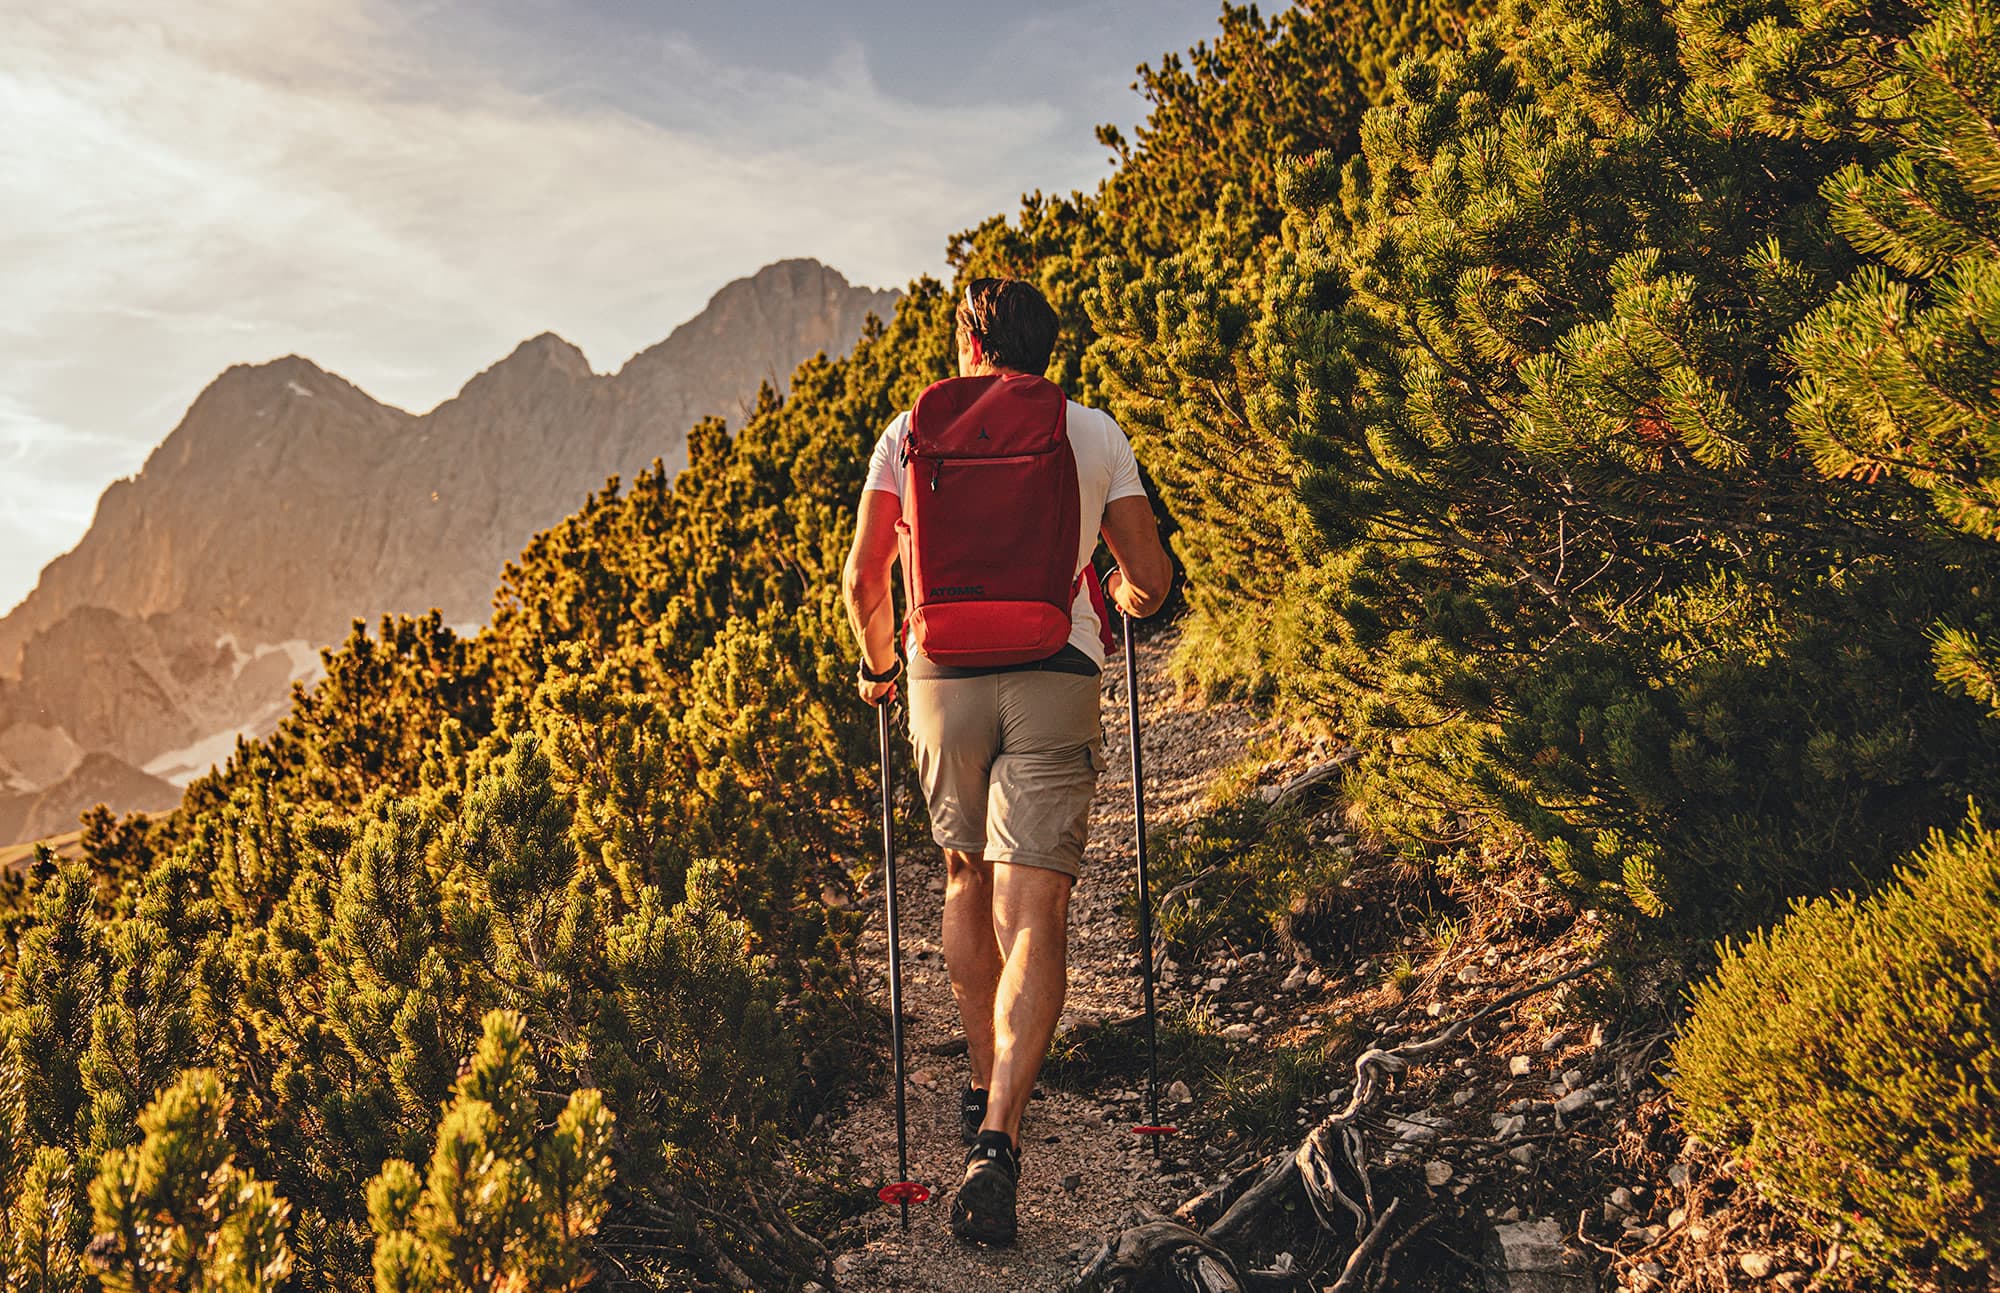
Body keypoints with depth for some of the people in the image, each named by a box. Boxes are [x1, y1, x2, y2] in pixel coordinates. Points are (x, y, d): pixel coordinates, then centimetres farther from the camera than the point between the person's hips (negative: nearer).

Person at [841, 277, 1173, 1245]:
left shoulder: (910, 432, 8)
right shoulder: (1094, 434, 7)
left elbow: (863, 577, 6)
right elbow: (1151, 580, 7)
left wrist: (877, 663, 24)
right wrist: (1117, 599, 31)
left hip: (943, 676, 2)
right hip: (1055, 679, -1)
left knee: (966, 880, 22)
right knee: (1033, 915, -5)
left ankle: (983, 1086, 33)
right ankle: (999, 1135, -19)